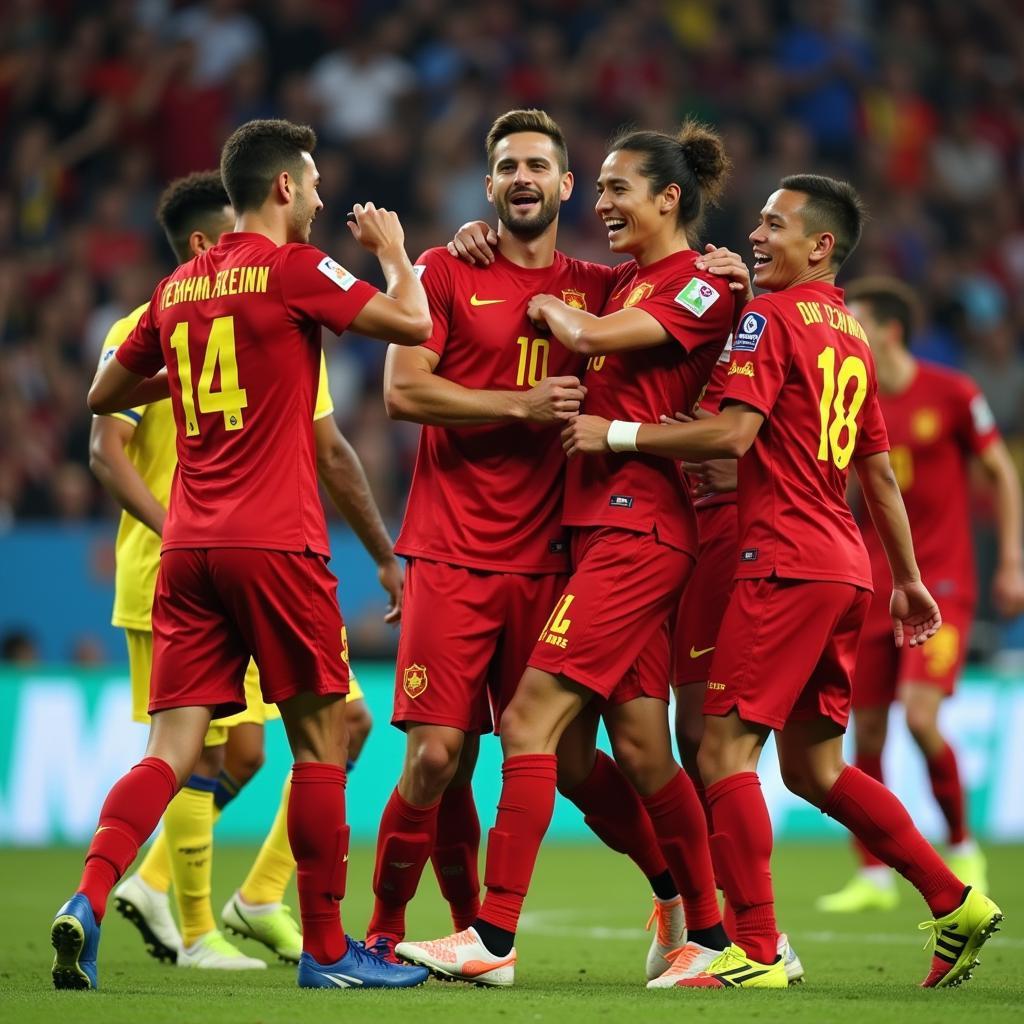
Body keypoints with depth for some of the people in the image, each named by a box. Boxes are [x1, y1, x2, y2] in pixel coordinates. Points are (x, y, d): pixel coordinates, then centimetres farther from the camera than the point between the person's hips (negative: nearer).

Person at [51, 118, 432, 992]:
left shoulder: (178, 288, 14)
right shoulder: (293, 269, -5)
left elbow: (106, 395, 24)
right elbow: (412, 324, -7)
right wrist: (393, 250, 12)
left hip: (187, 547, 6)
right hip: (274, 542, -6)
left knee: (172, 749, 1)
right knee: (320, 737, 5)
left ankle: (91, 898, -20)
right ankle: (326, 949, 9)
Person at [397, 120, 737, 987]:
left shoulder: (701, 288, -5)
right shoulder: (626, 282, 19)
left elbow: (591, 337, -17)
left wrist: (541, 302, 3)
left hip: (636, 527, -8)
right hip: (605, 525, 8)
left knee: (531, 716, -14)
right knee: (641, 747, 8)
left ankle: (495, 938, -16)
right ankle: (712, 934, 15)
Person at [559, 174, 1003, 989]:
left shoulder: (773, 316, -7)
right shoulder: (852, 335, 19)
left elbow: (733, 433, -18)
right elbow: (880, 471, 22)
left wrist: (616, 433, -13)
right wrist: (908, 580, 26)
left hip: (786, 562, -9)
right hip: (847, 569, 9)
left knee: (726, 749, -7)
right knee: (814, 765, 15)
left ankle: (756, 953, -11)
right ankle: (956, 904, 14)